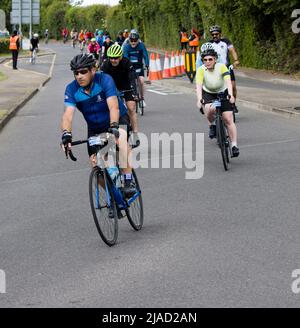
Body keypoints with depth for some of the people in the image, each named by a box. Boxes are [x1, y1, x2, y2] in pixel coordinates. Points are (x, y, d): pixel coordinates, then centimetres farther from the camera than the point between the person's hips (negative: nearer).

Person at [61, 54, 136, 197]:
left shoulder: (104, 80, -27)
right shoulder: (71, 89, -19)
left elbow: (114, 107, -38)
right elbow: (68, 115, -31)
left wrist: (114, 127, -56)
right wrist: (66, 134, -51)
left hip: (118, 120, -4)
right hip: (95, 127, 4)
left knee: (121, 137, -37)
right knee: (96, 164, -5)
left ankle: (128, 181, -34)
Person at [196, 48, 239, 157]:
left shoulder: (221, 67, -24)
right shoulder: (201, 70, -23)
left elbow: (228, 81, -35)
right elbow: (199, 85, -34)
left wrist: (230, 95, -52)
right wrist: (199, 99, -49)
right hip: (208, 93, 0)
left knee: (228, 120, -9)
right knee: (210, 109, -32)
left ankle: (234, 145, -2)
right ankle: (212, 125, 0)